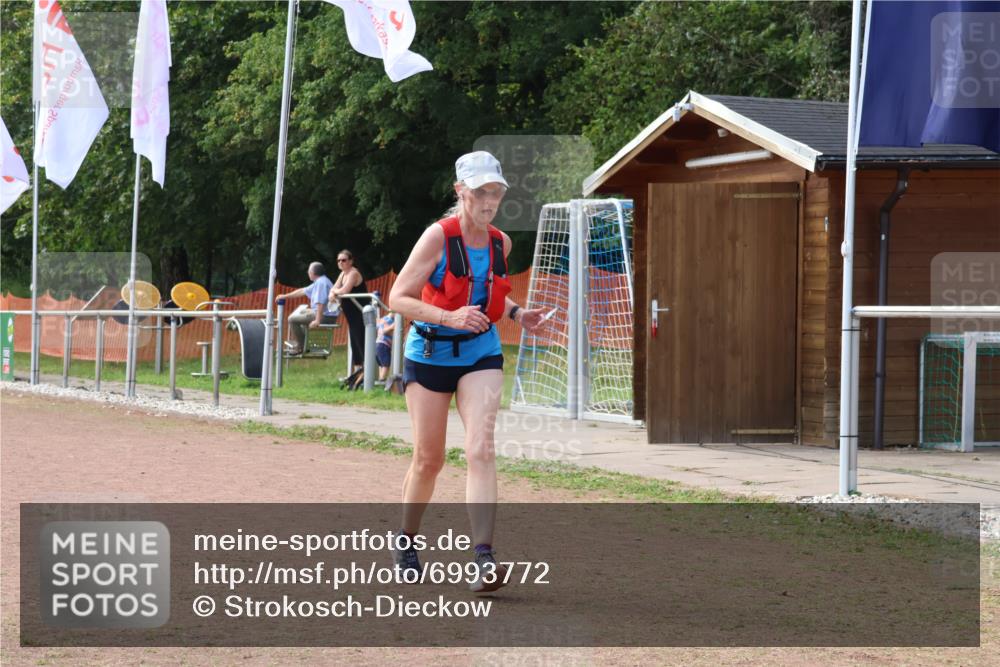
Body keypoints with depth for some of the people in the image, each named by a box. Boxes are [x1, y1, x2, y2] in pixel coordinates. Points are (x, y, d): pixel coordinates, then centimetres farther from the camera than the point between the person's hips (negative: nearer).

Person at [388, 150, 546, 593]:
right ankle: (405, 540, 33)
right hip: (430, 354, -3)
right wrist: (449, 317, -28)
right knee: (429, 459, 7)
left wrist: (517, 314, 4)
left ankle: (483, 557, -24)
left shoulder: (500, 242, 3)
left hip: (481, 354, 3)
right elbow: (397, 298, -15)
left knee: (480, 449, -16)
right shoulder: (438, 236, -14)